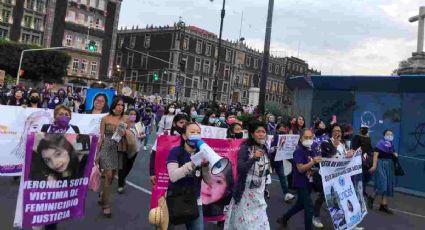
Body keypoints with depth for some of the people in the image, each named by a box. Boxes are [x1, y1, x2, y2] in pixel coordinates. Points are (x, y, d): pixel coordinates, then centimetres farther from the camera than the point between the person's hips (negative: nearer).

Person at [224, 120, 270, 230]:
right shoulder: (245, 148, -14)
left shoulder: (265, 149, 5)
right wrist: (254, 158, -35)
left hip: (259, 192, 6)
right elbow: (240, 169, -25)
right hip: (246, 191, -6)